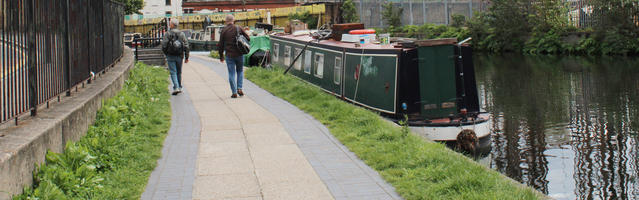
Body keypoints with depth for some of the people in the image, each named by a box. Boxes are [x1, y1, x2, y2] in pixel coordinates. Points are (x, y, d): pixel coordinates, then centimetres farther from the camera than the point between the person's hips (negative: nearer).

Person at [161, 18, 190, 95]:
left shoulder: (168, 34, -8)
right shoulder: (182, 34, 2)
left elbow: (164, 45, -10)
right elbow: (186, 46, -1)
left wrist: (166, 54, 8)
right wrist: (186, 57, 3)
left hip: (171, 56, -3)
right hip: (179, 56, 3)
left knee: (173, 72, -3)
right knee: (179, 72, 16)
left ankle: (176, 87, -17)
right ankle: (179, 87, 23)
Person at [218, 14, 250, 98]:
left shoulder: (224, 30, -3)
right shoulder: (238, 28, -1)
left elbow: (220, 44, 0)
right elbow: (248, 38, 3)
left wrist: (221, 56, 10)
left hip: (229, 55, -1)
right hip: (239, 54, 1)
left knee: (231, 73, 4)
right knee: (240, 71, 18)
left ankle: (234, 92, 2)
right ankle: (239, 88, 6)